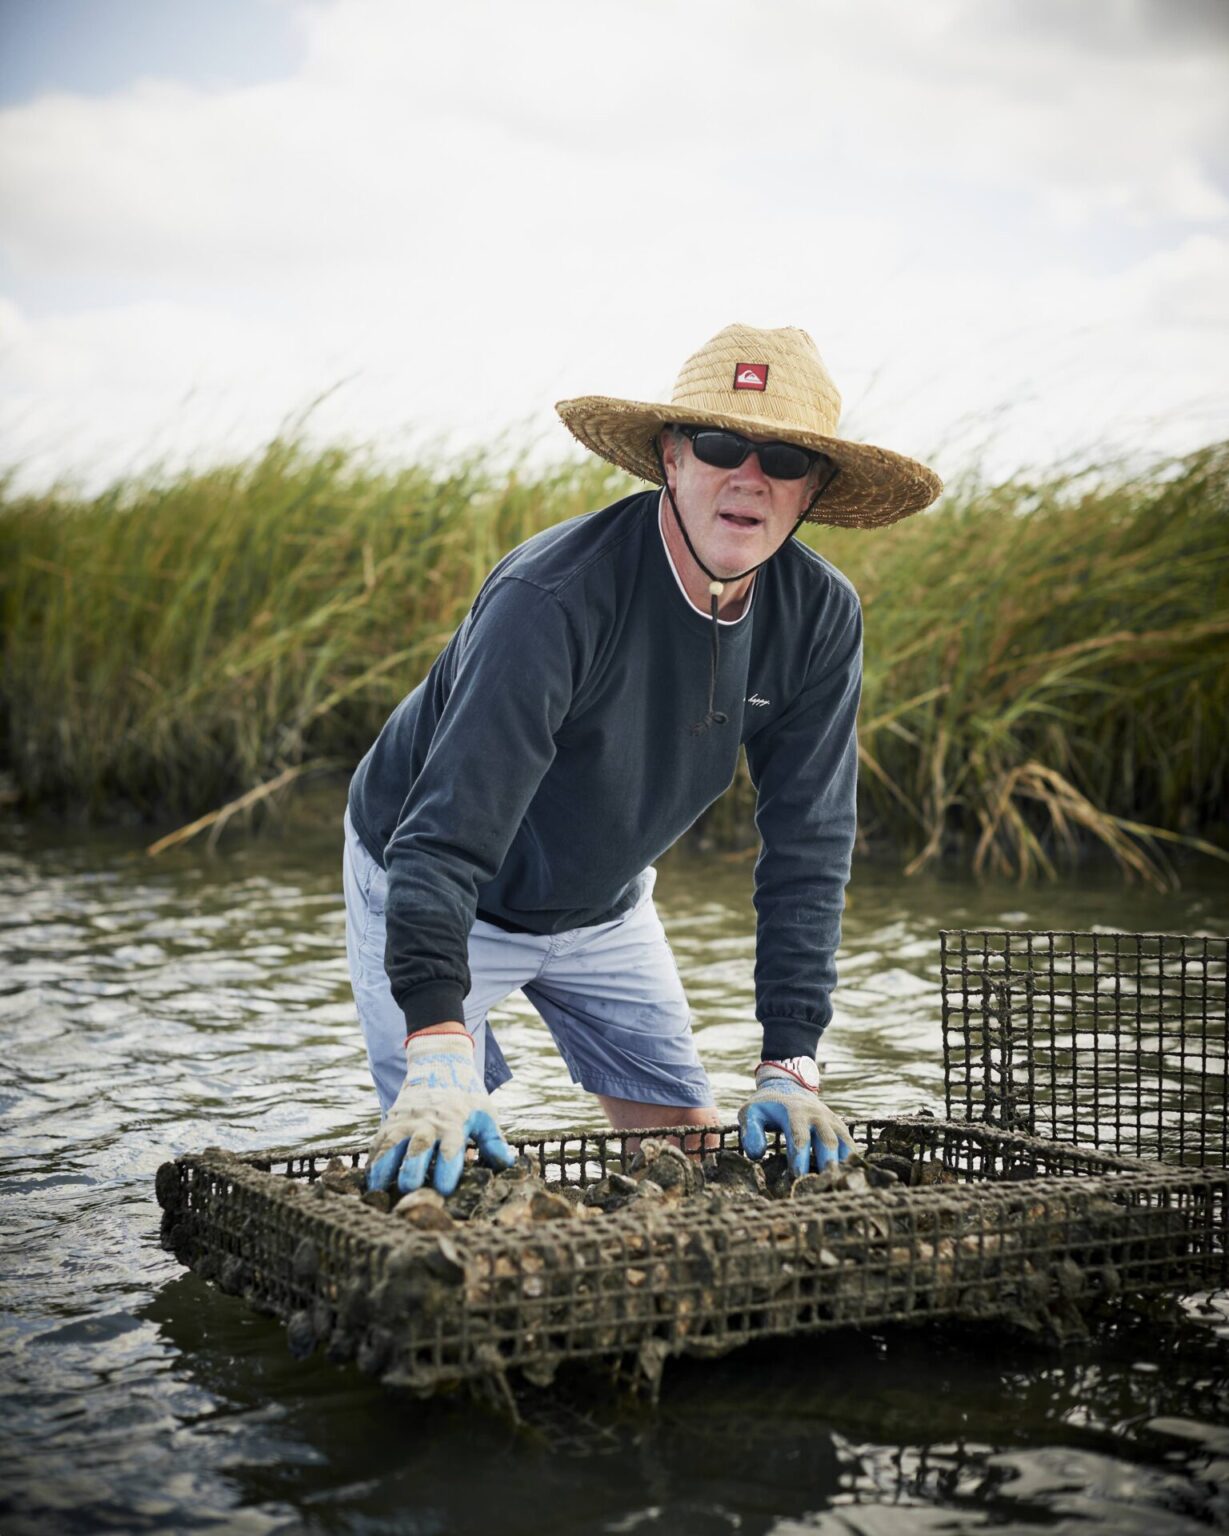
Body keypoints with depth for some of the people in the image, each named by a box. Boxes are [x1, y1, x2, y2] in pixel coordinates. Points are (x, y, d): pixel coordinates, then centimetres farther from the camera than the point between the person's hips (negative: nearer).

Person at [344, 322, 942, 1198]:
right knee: (437, 1163, -10)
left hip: (604, 909, 5)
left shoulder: (821, 617, -18)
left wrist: (791, 1066, -20)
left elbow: (807, 845, -15)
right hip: (426, 888, -5)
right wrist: (438, 1056, -52)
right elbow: (447, 837, -41)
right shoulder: (552, 599, -36)